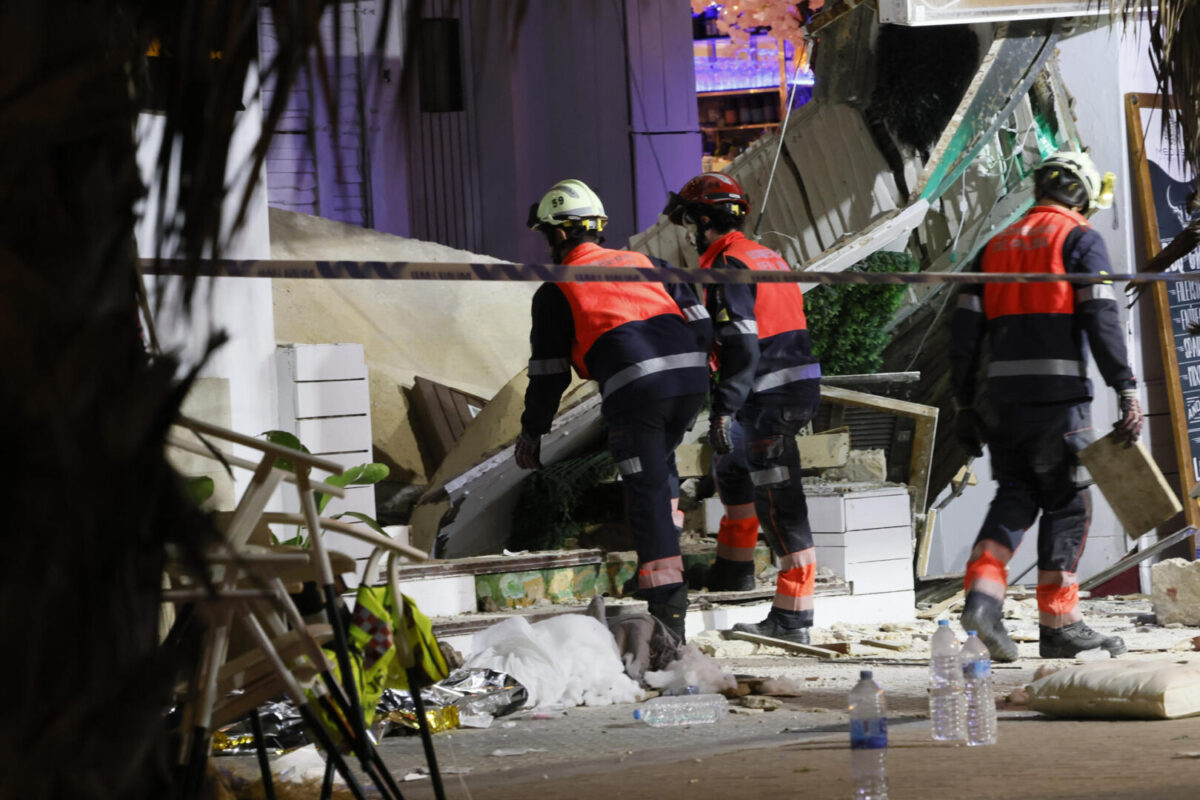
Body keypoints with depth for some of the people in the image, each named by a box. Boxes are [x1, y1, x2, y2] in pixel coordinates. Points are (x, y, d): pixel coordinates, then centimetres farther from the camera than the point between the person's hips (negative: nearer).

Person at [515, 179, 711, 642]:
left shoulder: (555, 292, 12)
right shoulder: (642, 262, 24)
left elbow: (549, 372, 14)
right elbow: (697, 320, 18)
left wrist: (532, 431, 25)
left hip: (635, 390, -5)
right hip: (691, 376, 5)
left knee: (646, 494, -2)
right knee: (659, 468, 28)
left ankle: (668, 608, -8)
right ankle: (662, 562, 22)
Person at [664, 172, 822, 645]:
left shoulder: (729, 266, -12)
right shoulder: (766, 257, 17)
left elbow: (741, 345, -21)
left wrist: (724, 408, -23)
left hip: (768, 398, -10)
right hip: (799, 389, 10)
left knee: (779, 504, -8)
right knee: (732, 462, 30)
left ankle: (793, 618, -8)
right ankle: (735, 567, 39)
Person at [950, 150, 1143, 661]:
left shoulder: (997, 245, 17)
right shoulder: (1080, 239, 1)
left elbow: (966, 328, 14)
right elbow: (1101, 318, -10)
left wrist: (965, 404, 17)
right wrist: (1126, 390, -12)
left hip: (1002, 395, 5)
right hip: (1059, 393, -5)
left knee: (1015, 495, 13)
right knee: (1066, 503, 3)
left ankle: (982, 592, -8)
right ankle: (1059, 623, 4)